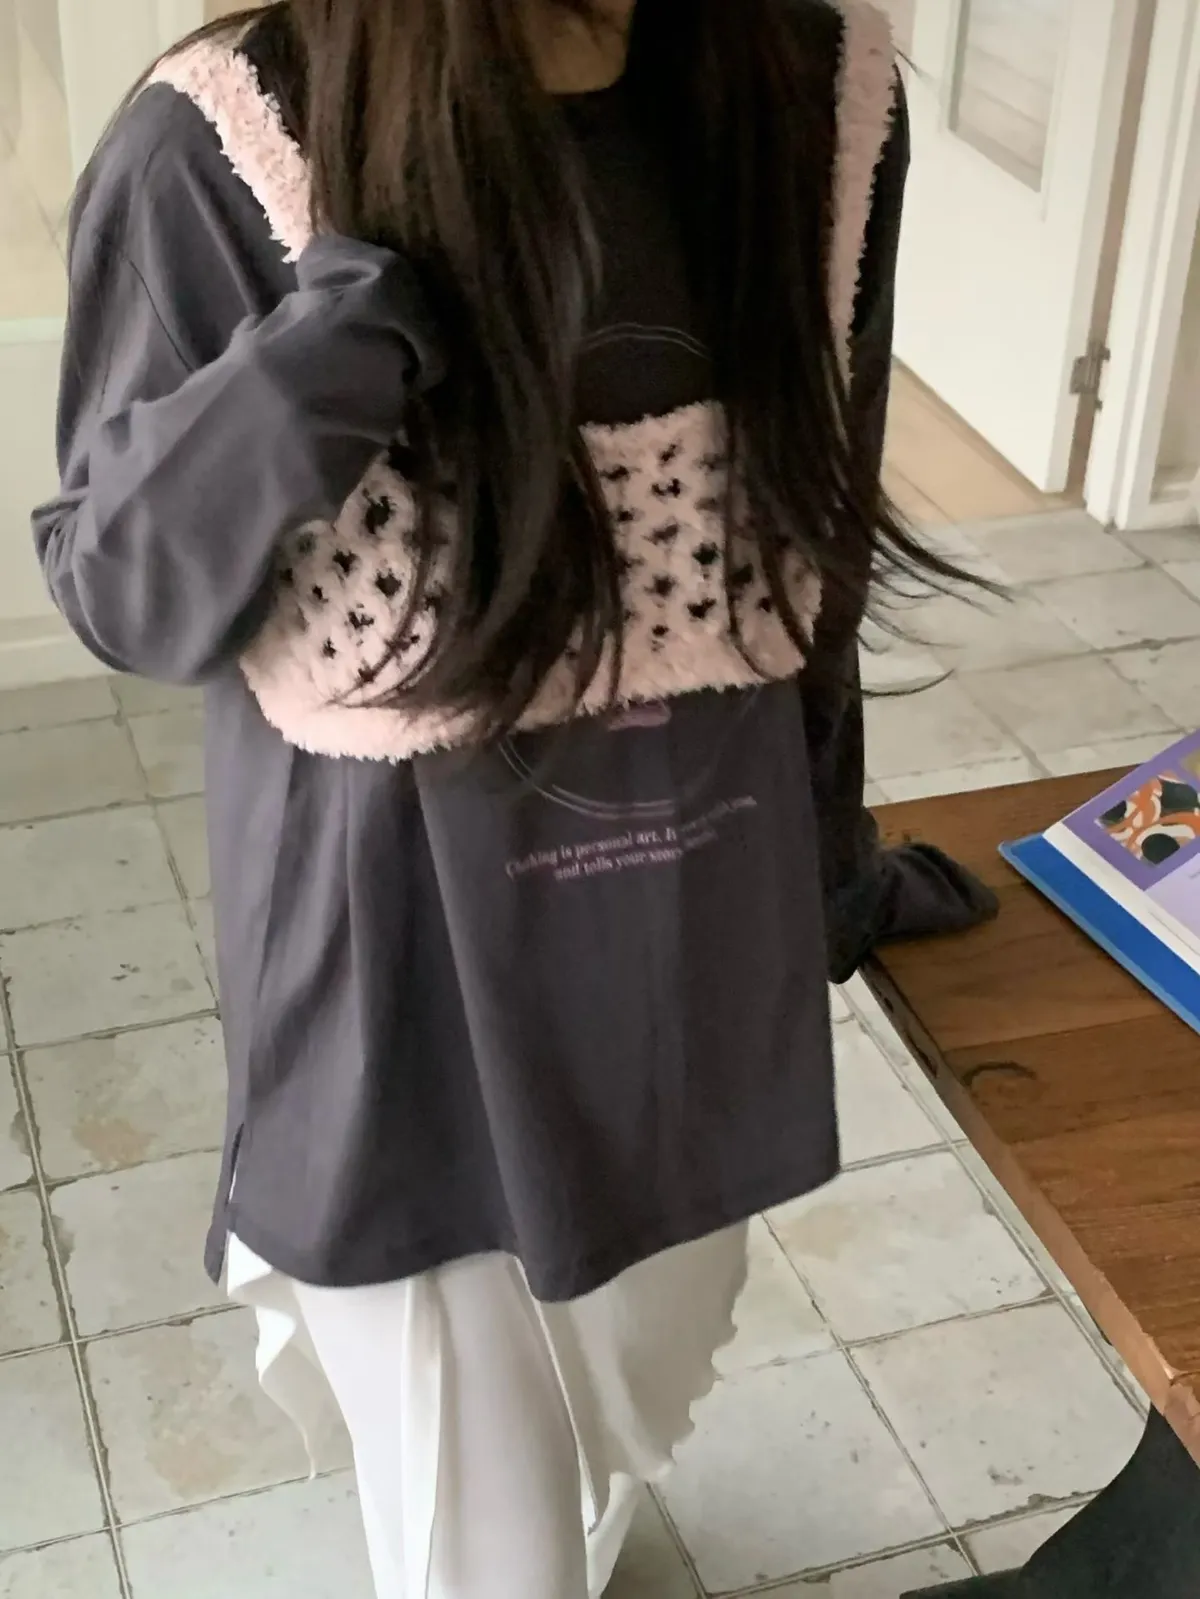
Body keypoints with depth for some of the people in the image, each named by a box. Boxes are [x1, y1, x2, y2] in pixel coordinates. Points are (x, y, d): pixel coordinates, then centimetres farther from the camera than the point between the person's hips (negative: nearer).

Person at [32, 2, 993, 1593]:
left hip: (700, 919, 4)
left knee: (636, 1392, 28)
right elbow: (123, 599, -11)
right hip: (401, 951, -3)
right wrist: (303, 380, -31)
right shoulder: (226, 150, -20)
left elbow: (818, 524, 5)